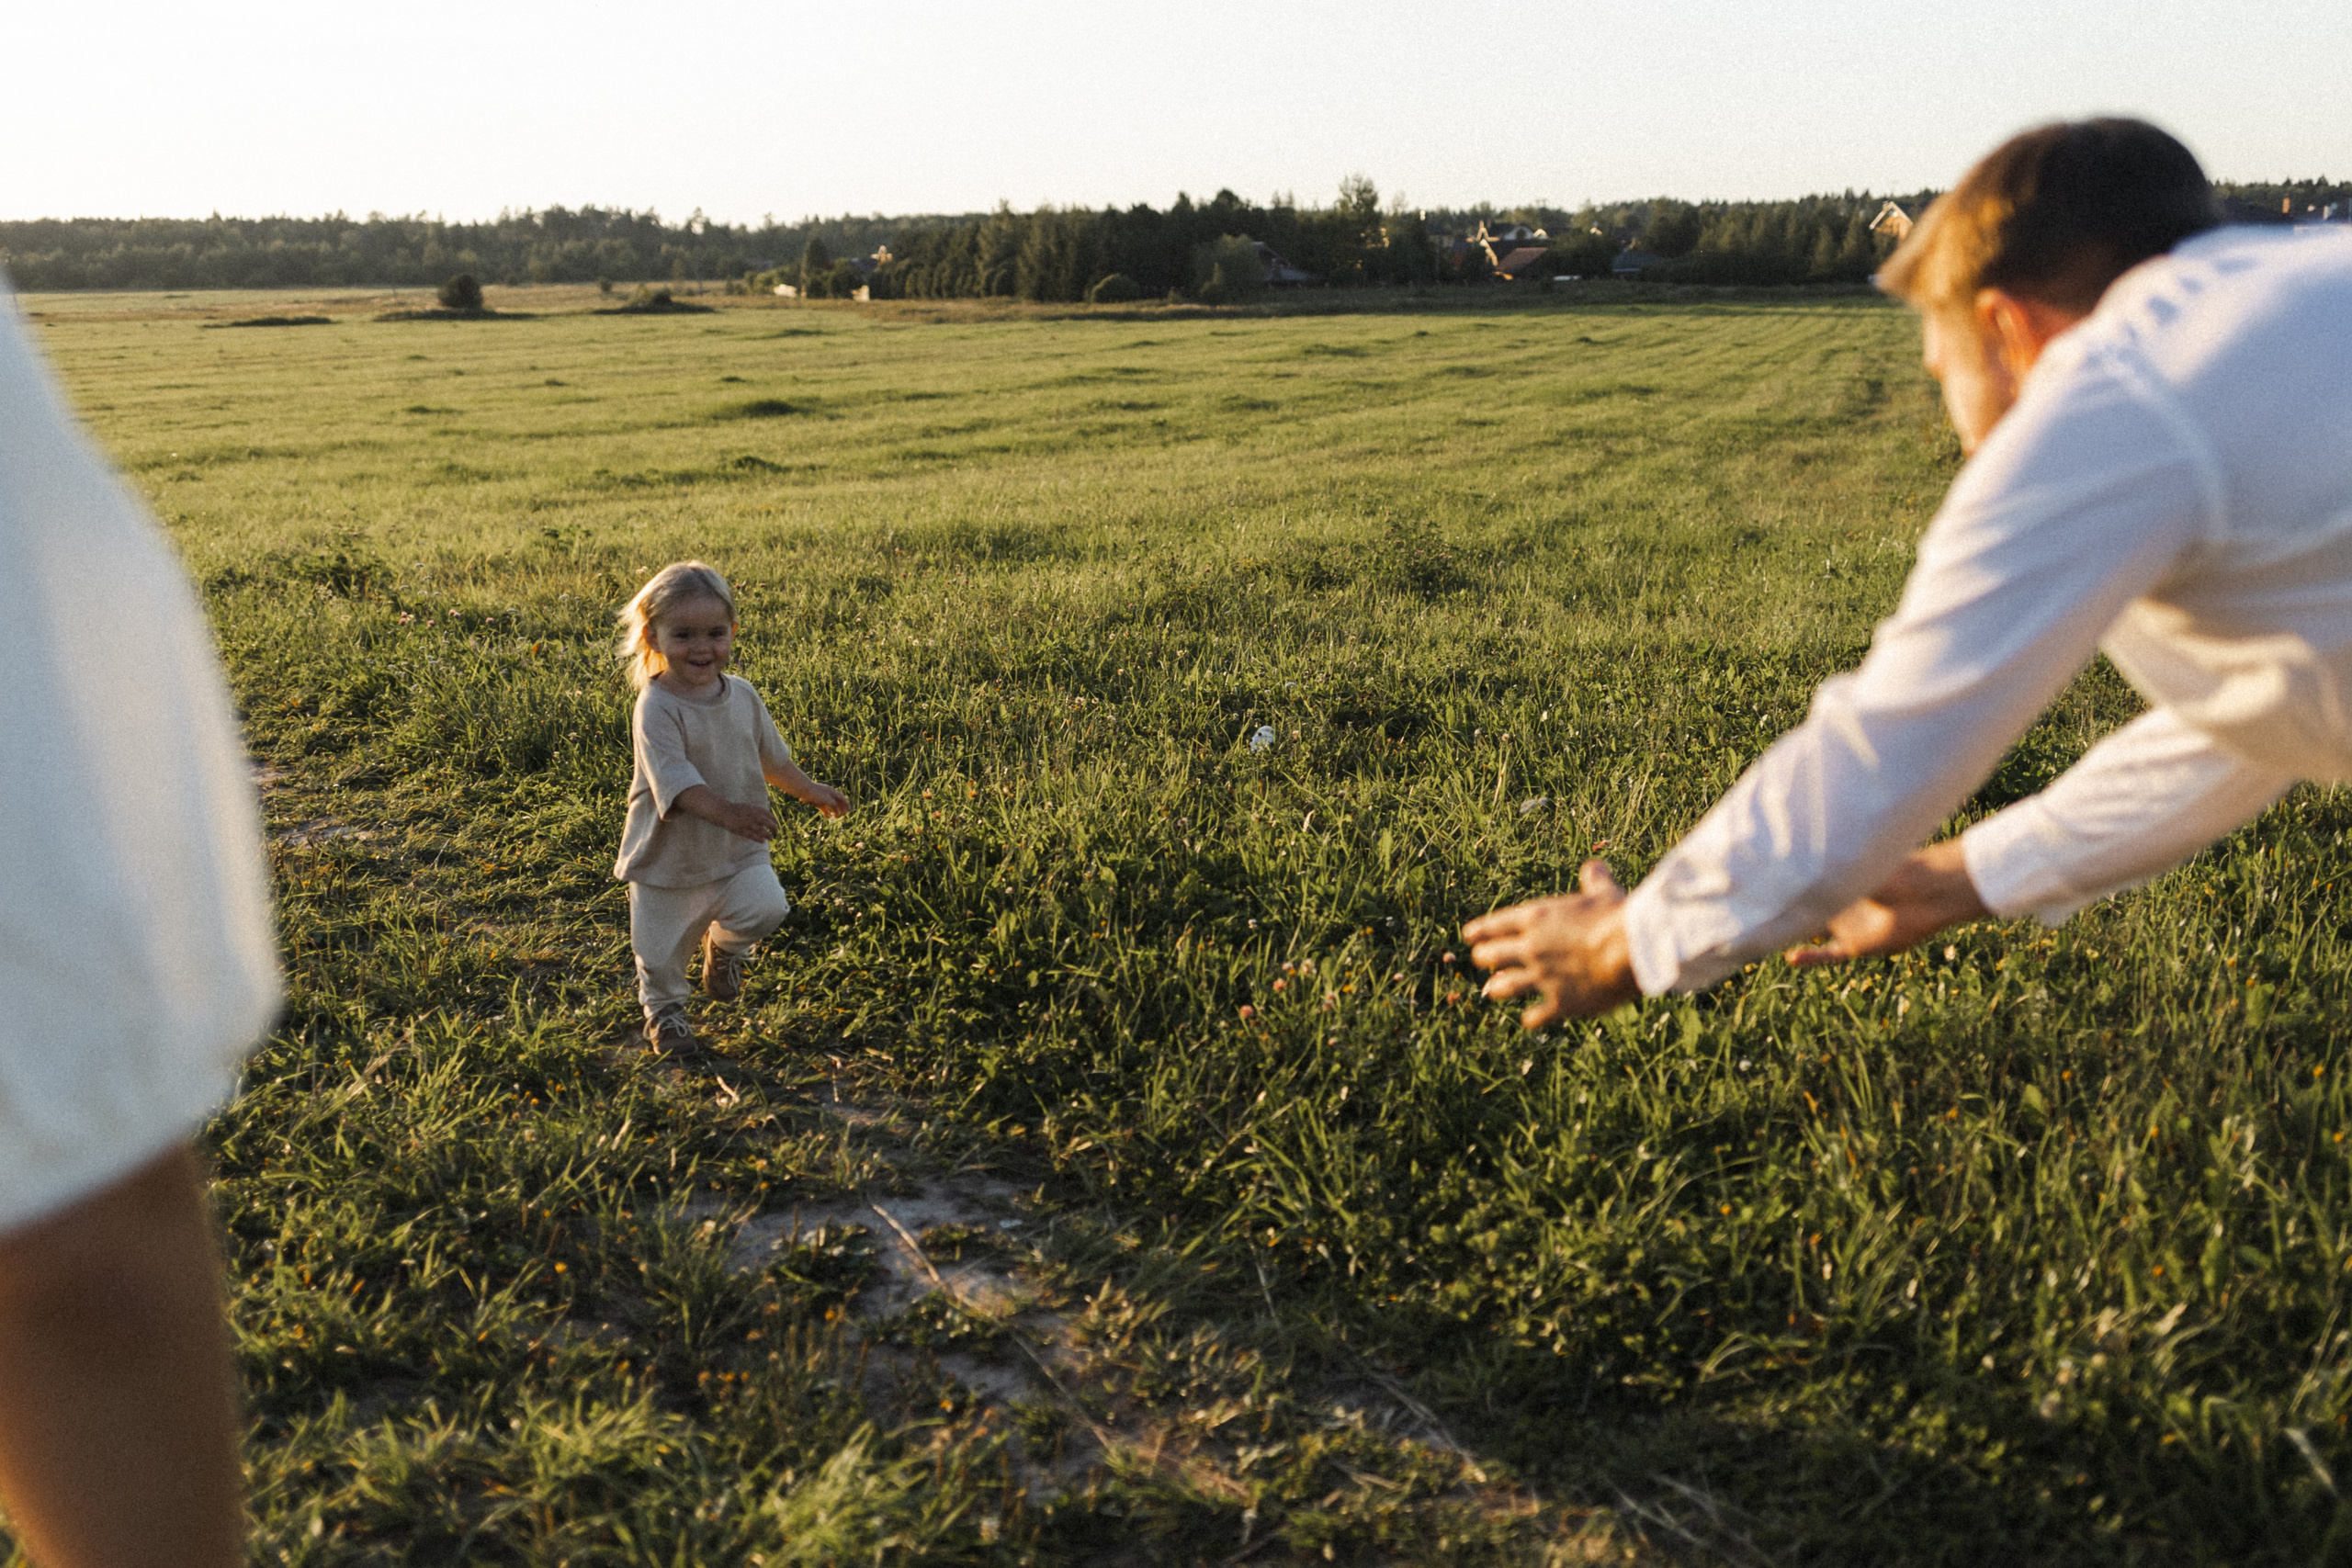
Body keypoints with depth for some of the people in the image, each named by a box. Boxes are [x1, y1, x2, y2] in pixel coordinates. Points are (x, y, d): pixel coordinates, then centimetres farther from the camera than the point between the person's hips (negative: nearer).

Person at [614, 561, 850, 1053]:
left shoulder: (742, 694, -1)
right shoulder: (656, 708, -21)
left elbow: (771, 755, 17)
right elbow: (674, 777, -33)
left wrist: (810, 790, 26)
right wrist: (727, 812, -46)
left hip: (737, 850, 4)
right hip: (669, 856, -4)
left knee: (765, 907, -19)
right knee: (661, 951, 9)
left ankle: (724, 943, 17)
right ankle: (664, 1008, 43)